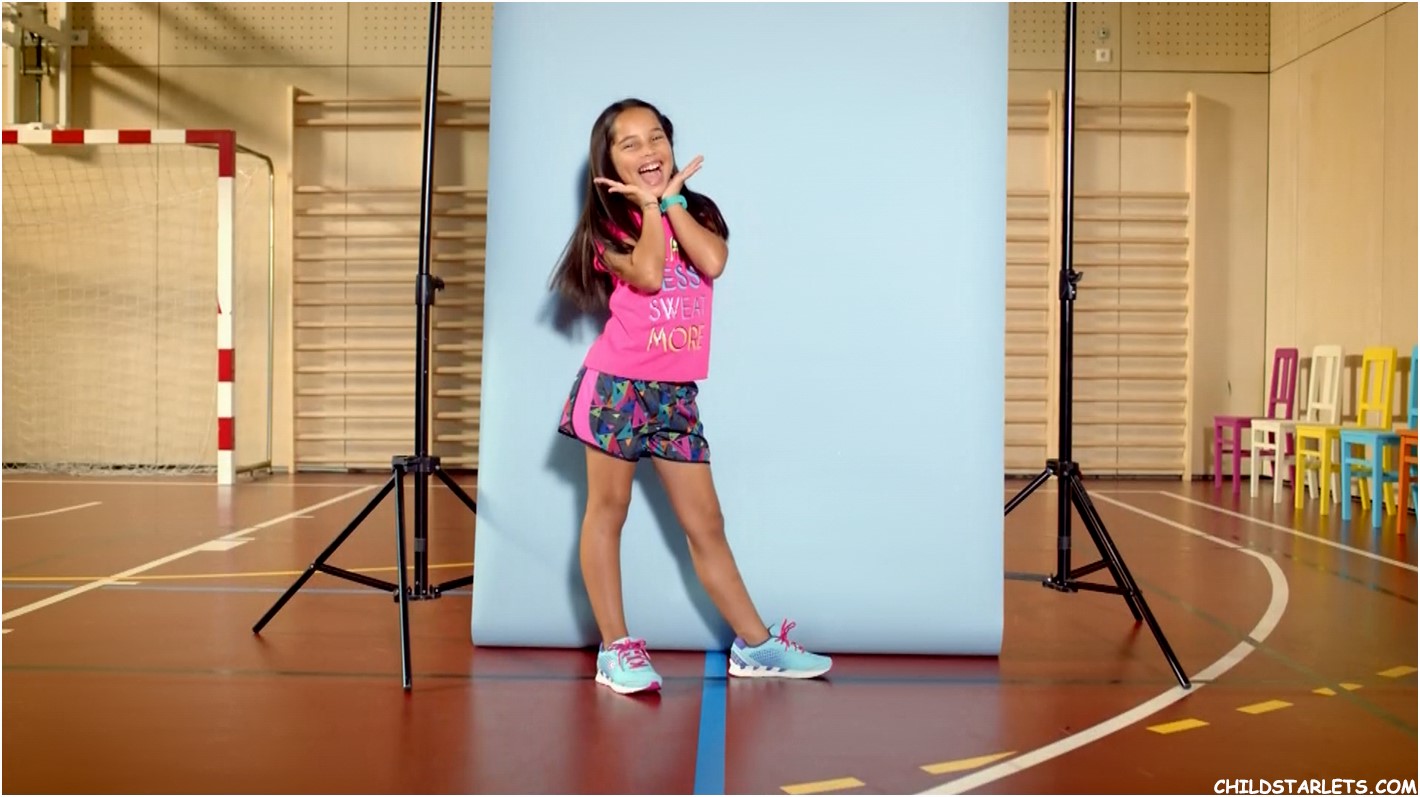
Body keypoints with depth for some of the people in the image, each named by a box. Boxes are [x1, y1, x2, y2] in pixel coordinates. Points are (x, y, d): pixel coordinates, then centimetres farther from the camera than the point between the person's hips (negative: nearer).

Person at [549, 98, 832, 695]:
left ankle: (755, 644, 16)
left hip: (675, 392, 4)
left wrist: (670, 199, -7)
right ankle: (616, 649, 13)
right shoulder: (610, 223, -1)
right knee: (608, 510, 4)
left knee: (705, 522, 8)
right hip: (618, 385, -3)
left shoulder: (696, 211, 11)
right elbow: (647, 275, -20)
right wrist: (649, 206, -11)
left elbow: (713, 263, -11)